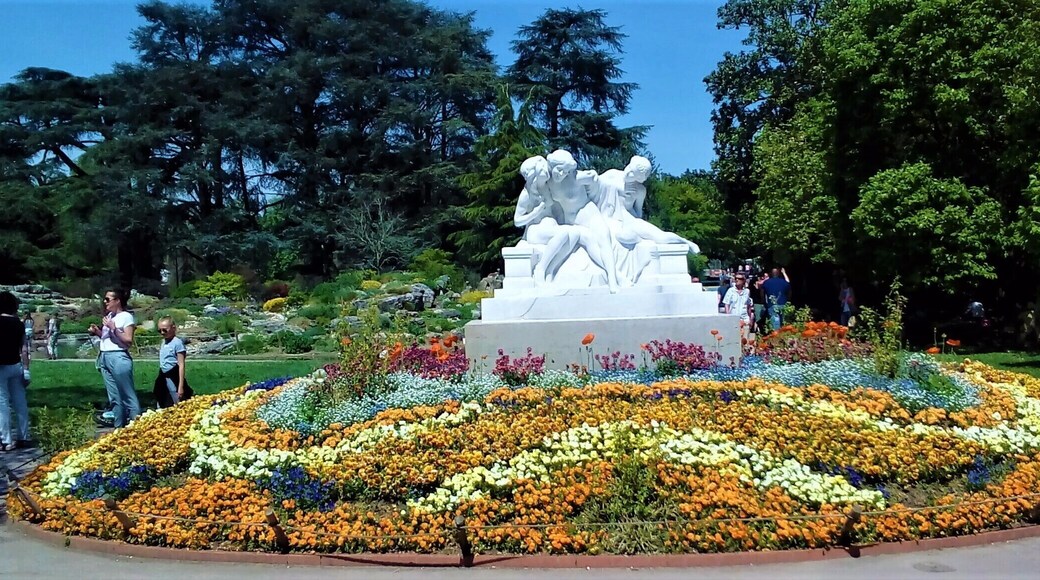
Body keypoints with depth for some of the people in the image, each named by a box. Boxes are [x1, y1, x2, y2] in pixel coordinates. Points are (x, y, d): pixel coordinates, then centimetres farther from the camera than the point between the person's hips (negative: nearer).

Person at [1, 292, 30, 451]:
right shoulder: (19, 324, 4)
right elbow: (24, 349, 3)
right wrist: (26, 369, 7)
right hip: (16, 366, 5)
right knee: (20, 402, 9)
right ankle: (23, 437, 15)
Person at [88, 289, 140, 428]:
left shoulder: (126, 316, -7)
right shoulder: (109, 316, 14)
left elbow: (129, 340, -13)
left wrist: (113, 328, -16)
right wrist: (97, 332, 5)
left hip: (119, 358, -8)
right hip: (104, 358, 8)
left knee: (128, 395, -6)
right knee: (114, 396, 11)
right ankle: (118, 427, 15)